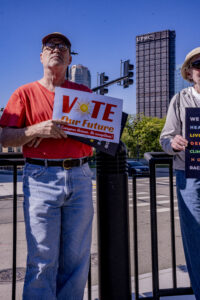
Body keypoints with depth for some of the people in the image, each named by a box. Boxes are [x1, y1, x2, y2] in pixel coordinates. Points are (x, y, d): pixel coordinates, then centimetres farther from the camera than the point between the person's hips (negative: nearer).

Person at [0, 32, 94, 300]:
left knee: (77, 258, 5)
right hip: (42, 178, -2)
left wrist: (57, 131, -4)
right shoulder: (26, 93, 10)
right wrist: (38, 130, -15)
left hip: (79, 177, 3)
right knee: (42, 259, -3)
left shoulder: (84, 92, 16)